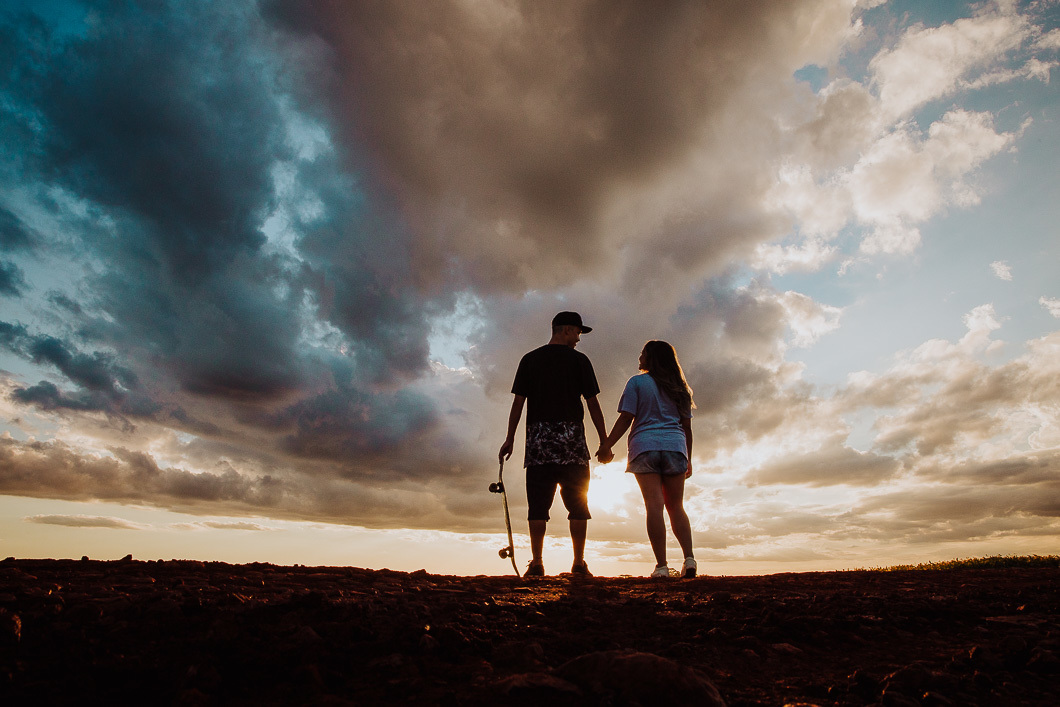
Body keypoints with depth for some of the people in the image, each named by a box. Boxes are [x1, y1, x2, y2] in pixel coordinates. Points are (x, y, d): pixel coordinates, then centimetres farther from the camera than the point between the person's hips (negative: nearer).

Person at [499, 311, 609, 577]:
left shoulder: (530, 360, 11)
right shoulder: (579, 360, 5)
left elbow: (518, 402, 6)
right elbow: (592, 404, 3)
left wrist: (510, 438, 8)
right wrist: (604, 441, 7)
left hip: (538, 437, 2)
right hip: (571, 437, -2)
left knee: (538, 504, 3)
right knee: (577, 503, 5)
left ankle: (536, 564, 0)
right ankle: (579, 563, 5)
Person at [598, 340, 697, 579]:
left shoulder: (637, 382, 4)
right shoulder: (679, 388, 17)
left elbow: (626, 418, -4)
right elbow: (687, 426, 16)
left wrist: (606, 446, 0)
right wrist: (688, 459, 22)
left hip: (645, 445, -3)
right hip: (675, 447, 4)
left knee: (654, 505, -7)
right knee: (676, 506, 9)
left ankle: (662, 566, -10)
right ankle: (689, 558, -4)